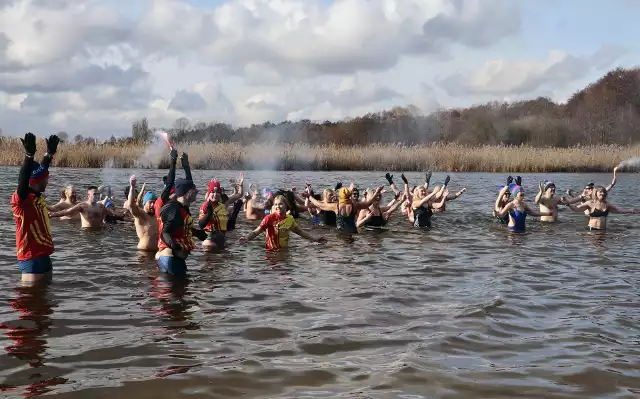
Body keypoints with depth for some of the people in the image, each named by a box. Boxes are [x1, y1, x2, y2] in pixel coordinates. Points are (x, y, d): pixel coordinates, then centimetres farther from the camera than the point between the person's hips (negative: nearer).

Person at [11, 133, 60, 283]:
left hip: (43, 255, 9)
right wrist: (29, 154, -46)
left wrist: (50, 152, 29)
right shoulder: (20, 198, -15)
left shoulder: (37, 196, 8)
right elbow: (23, 182, -35)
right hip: (31, 258, -9)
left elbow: (41, 170, 23)